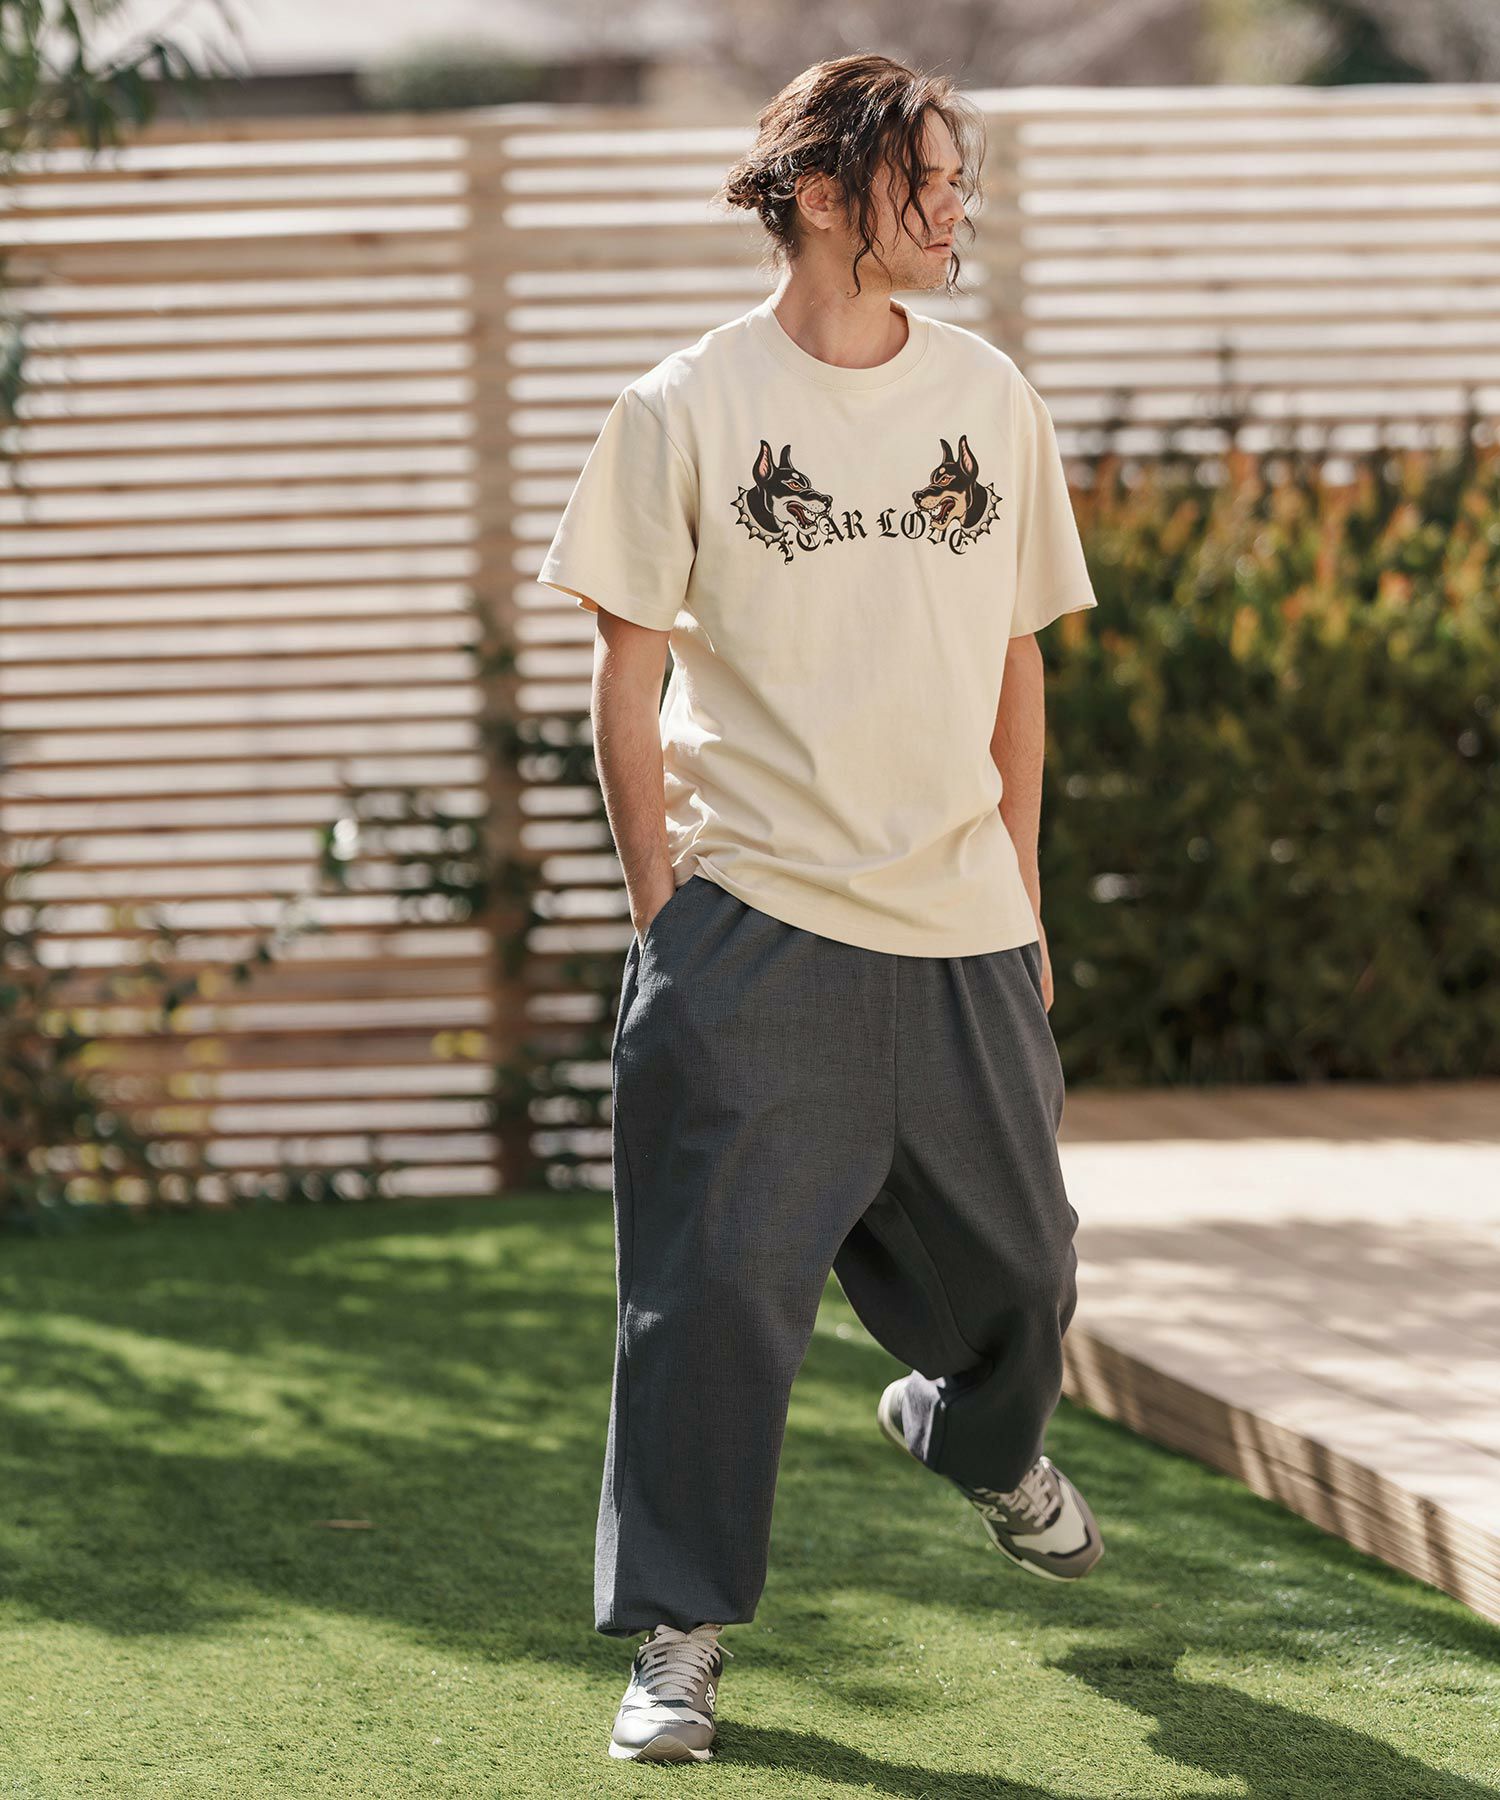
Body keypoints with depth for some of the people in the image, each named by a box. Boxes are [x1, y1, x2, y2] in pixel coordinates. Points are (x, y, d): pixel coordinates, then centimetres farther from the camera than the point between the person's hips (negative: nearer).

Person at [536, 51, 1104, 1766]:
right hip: (751, 920, -4)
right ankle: (678, 1633, 1)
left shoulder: (990, 398, 8)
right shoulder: (685, 409, -4)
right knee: (715, 1283, -9)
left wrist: (1021, 898, 14)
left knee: (1014, 1254, 14)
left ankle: (982, 1438, 48)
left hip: (957, 922, 4)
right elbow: (630, 677, -1)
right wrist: (661, 912, -5)